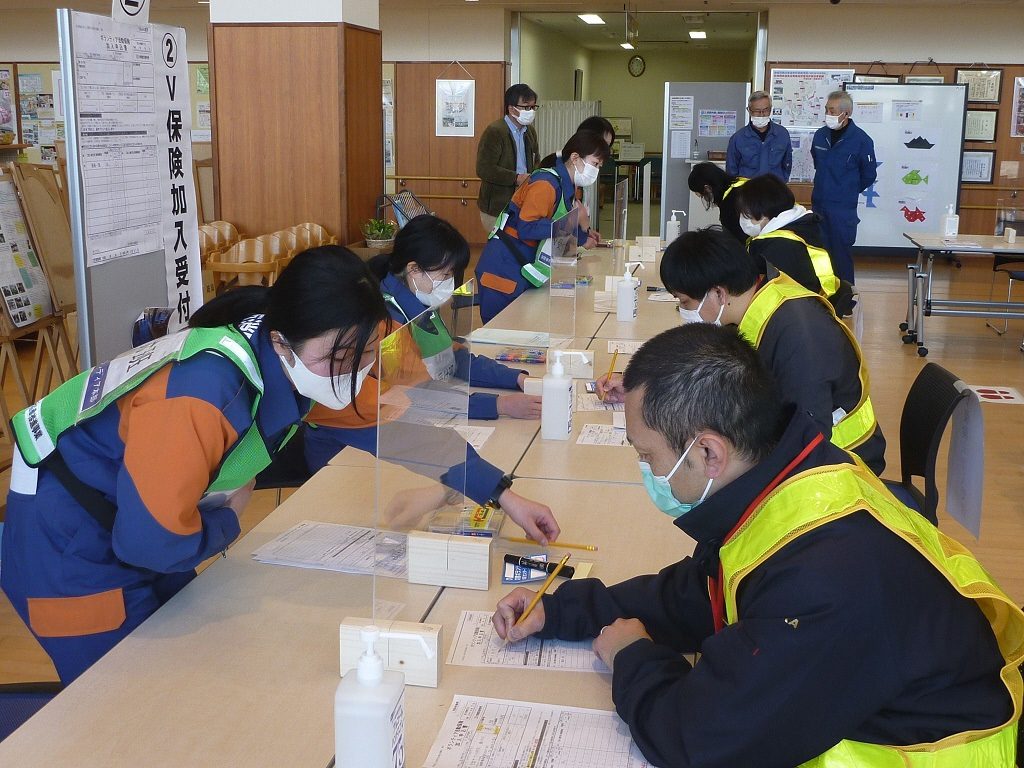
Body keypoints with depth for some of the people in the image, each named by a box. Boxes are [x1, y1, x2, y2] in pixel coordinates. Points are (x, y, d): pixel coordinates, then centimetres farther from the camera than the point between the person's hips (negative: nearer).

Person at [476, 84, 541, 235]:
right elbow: (484, 169, -19)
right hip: (497, 208, -7)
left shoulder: (530, 131, 13)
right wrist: (516, 178, -20)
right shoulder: (494, 131, -12)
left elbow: (536, 162, 26)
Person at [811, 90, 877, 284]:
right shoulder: (820, 135, 3)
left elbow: (869, 176, -1)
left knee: (841, 255, 0)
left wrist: (848, 192, 8)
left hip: (843, 210, -5)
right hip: (818, 205, 5)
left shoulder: (861, 140, -12)